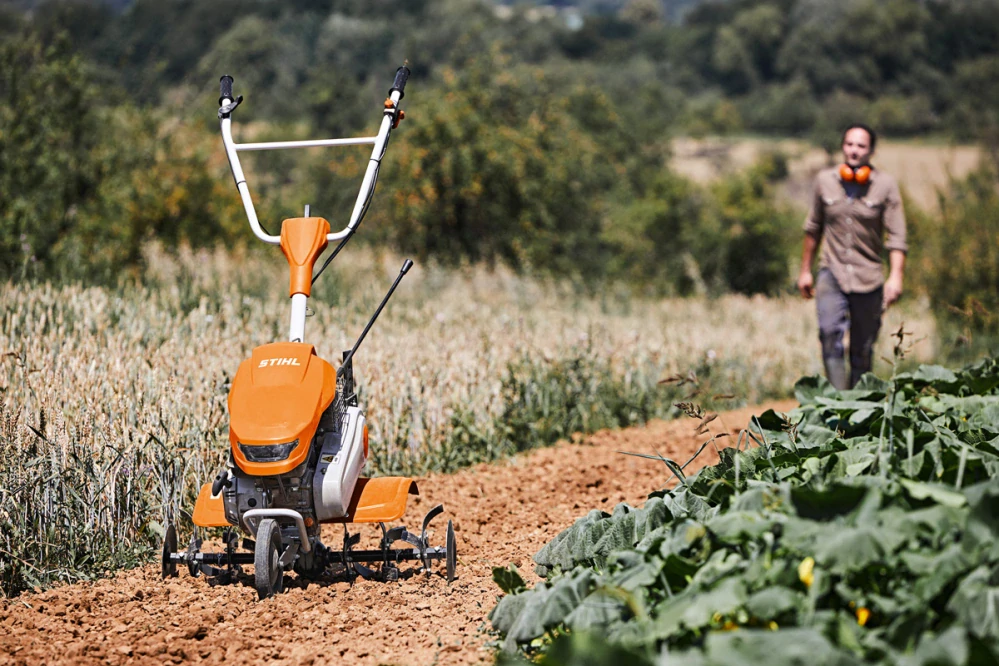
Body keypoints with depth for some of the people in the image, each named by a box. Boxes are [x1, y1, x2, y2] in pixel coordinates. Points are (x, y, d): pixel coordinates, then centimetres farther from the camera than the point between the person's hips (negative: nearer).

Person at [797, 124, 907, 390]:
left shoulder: (885, 185, -2)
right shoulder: (825, 180, 4)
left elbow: (897, 237, -4)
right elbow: (813, 228, 17)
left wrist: (895, 277, -17)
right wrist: (805, 270, 19)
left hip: (868, 278, -1)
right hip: (832, 273, 1)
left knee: (862, 351, 4)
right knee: (830, 333, -20)